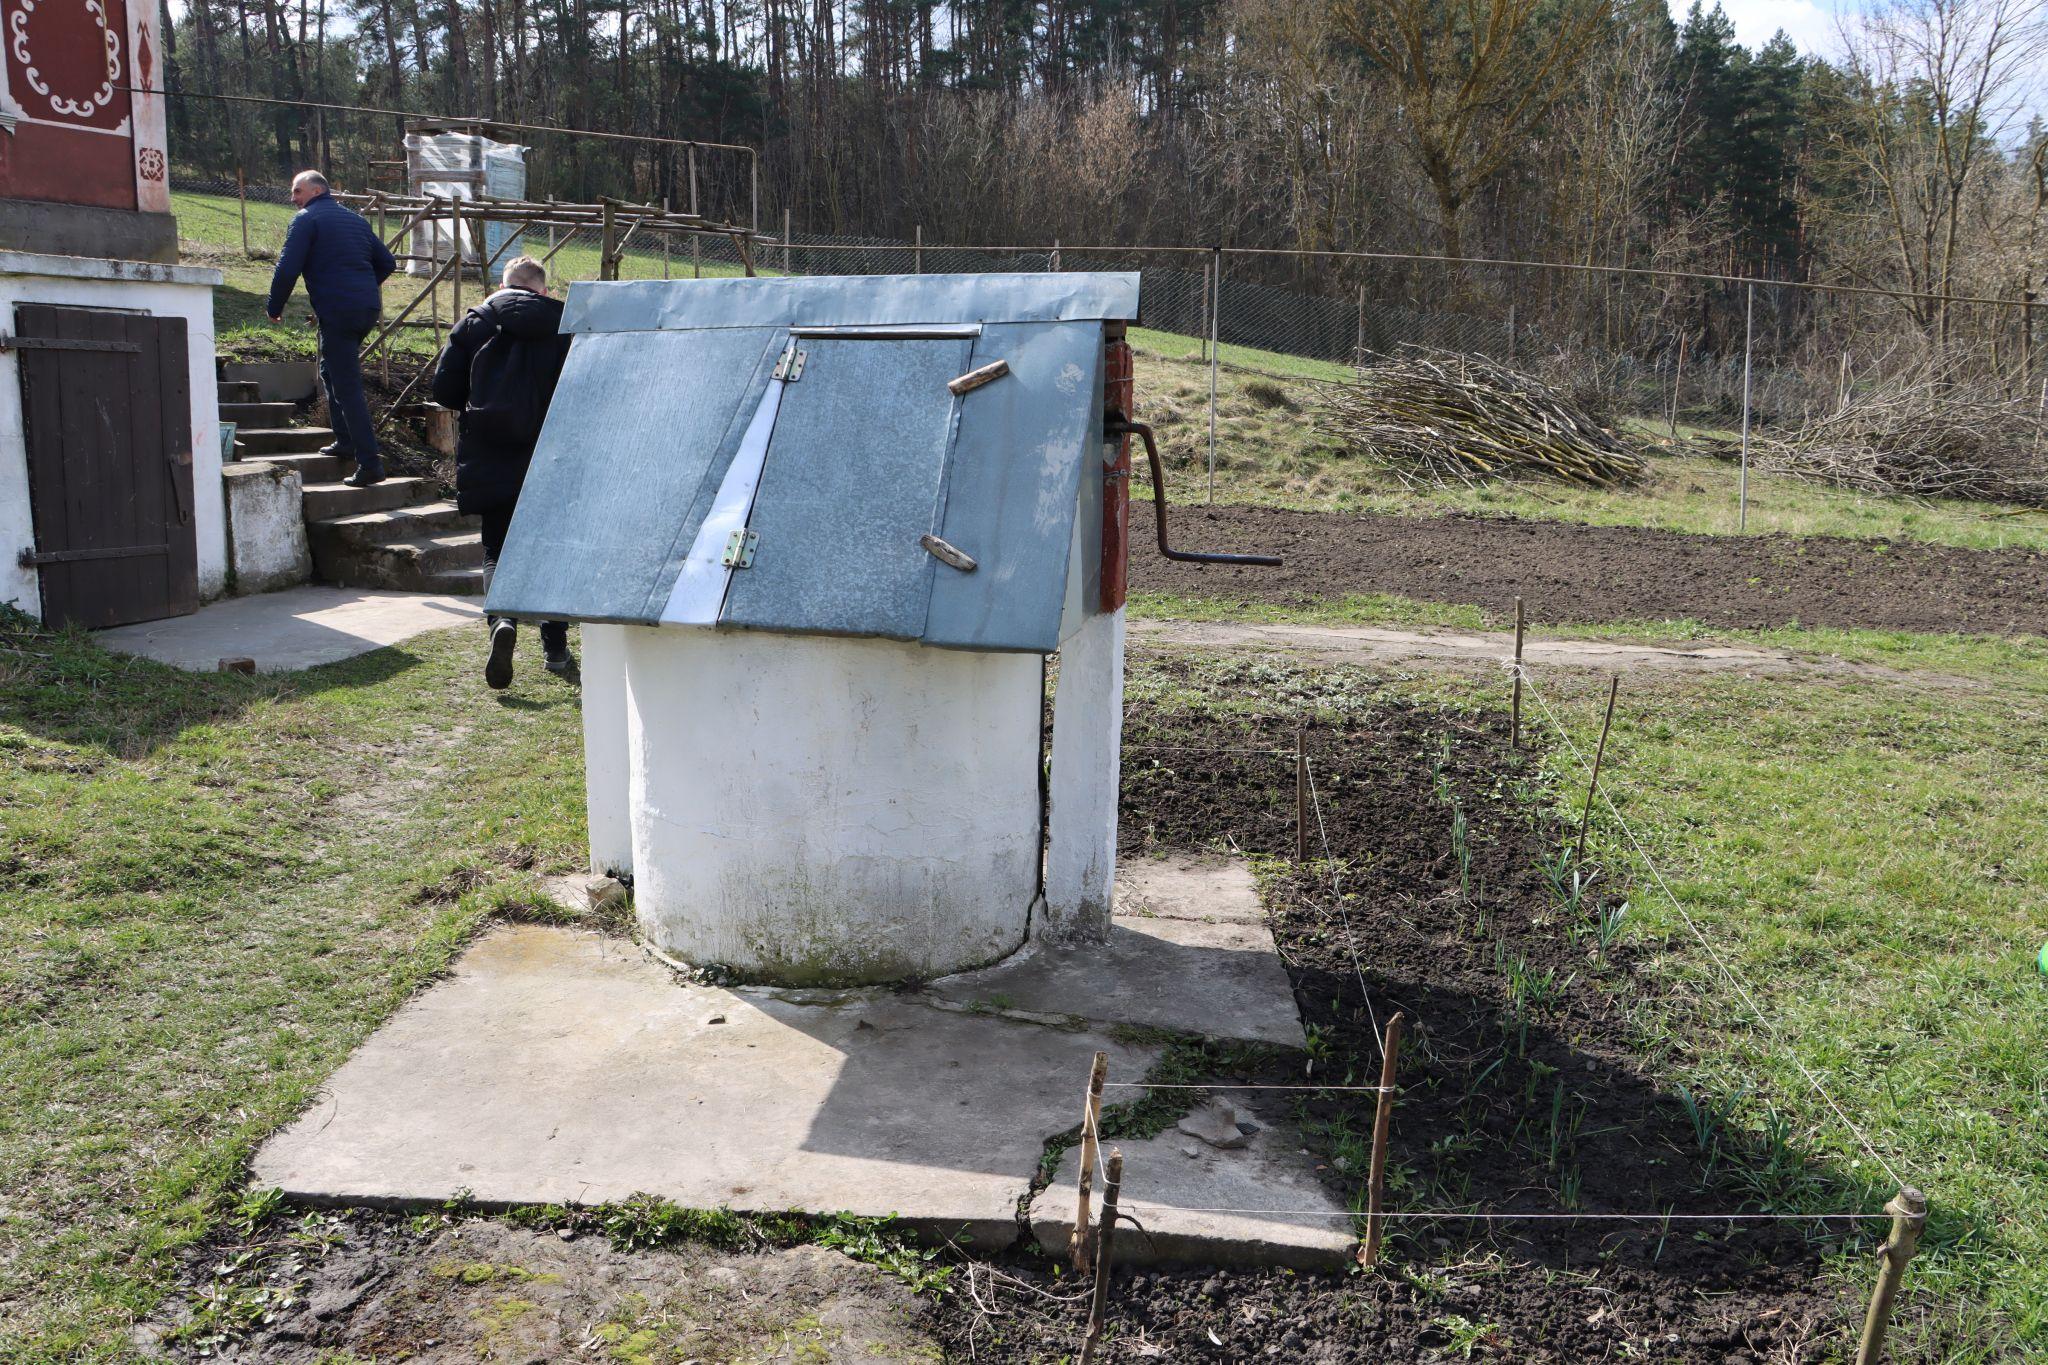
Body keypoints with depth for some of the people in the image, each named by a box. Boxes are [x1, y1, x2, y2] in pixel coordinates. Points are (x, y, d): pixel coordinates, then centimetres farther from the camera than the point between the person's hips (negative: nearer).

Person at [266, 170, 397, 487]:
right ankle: (345, 441, 28)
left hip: (337, 311, -8)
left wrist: (275, 308, 3)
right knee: (332, 371, 26)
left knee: (348, 387, -8)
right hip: (368, 307, 8)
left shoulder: (307, 219, -2)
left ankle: (369, 464, -14)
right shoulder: (354, 218, 20)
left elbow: (287, 268, -10)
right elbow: (386, 263, 23)